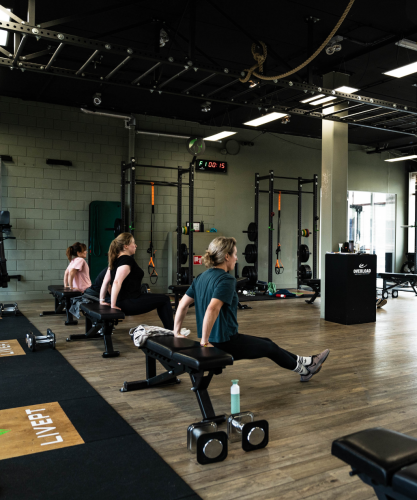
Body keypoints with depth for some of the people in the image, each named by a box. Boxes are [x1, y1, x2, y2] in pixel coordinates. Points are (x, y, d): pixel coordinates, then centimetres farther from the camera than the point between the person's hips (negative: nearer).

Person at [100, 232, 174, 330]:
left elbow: (105, 281, 15)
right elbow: (117, 282, -27)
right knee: (164, 299, 3)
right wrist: (113, 305, -25)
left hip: (122, 302, 10)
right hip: (128, 303, -10)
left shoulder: (116, 260, 13)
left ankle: (168, 329, 26)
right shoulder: (127, 260, -16)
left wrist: (102, 300, 18)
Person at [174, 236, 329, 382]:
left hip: (214, 339, 9)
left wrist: (176, 333, 14)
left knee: (267, 343, 24)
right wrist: (204, 342, -27)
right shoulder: (226, 280, -22)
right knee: (270, 348, 17)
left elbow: (183, 304, 8)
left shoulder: (201, 277, 6)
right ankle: (304, 370, 42)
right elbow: (212, 309, -34)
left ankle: (304, 362, 42)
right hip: (226, 343, -9)